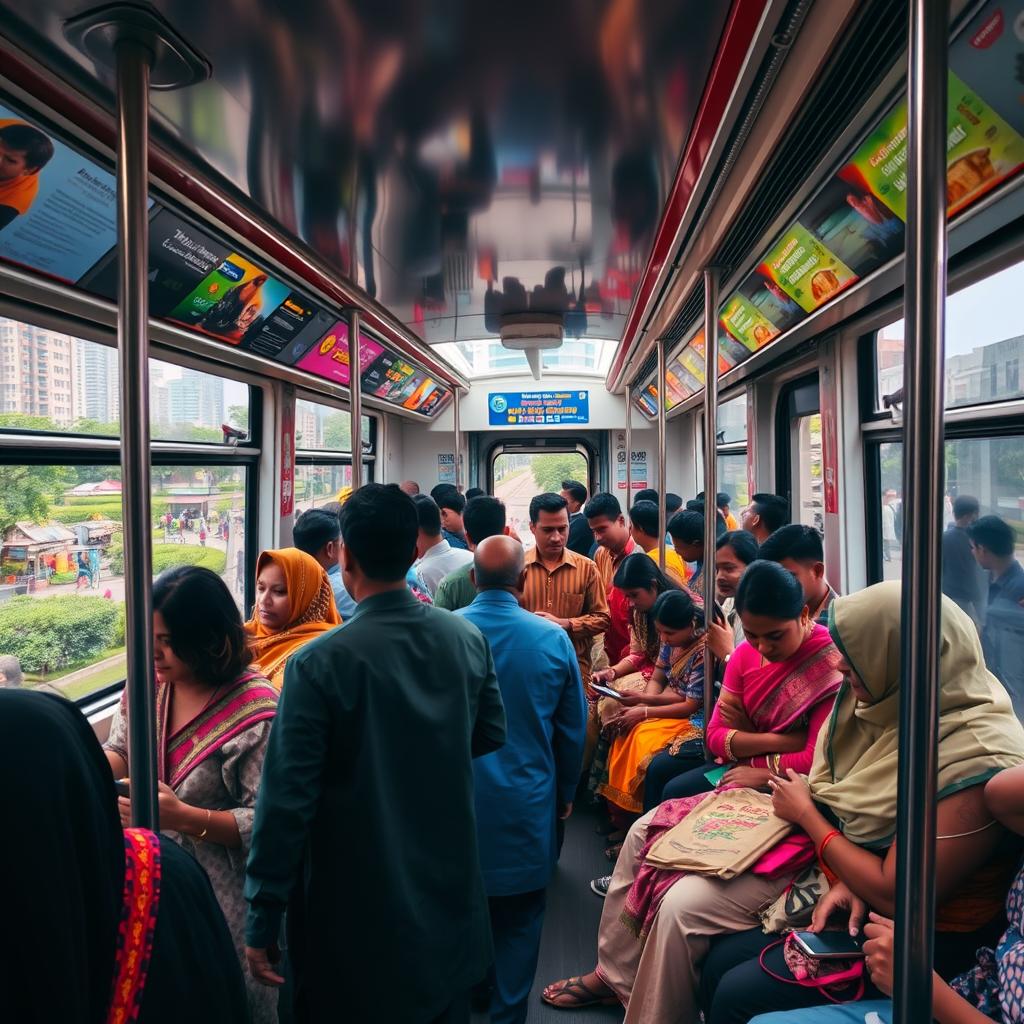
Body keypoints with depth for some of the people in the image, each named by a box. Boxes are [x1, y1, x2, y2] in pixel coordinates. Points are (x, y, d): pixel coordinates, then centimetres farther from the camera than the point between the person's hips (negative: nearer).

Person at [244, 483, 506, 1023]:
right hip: (450, 891, 4)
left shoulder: (318, 663, -24)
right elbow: (490, 736, 4)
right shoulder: (467, 638, -10)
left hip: (355, 912, -4)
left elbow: (287, 798, -21)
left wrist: (262, 920, -10)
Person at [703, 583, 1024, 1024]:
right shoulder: (902, 710, -4)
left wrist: (806, 813, -13)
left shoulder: (975, 762, -29)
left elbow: (895, 894, -24)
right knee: (720, 963, 0)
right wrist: (848, 882, -11)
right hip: (861, 903, 7)